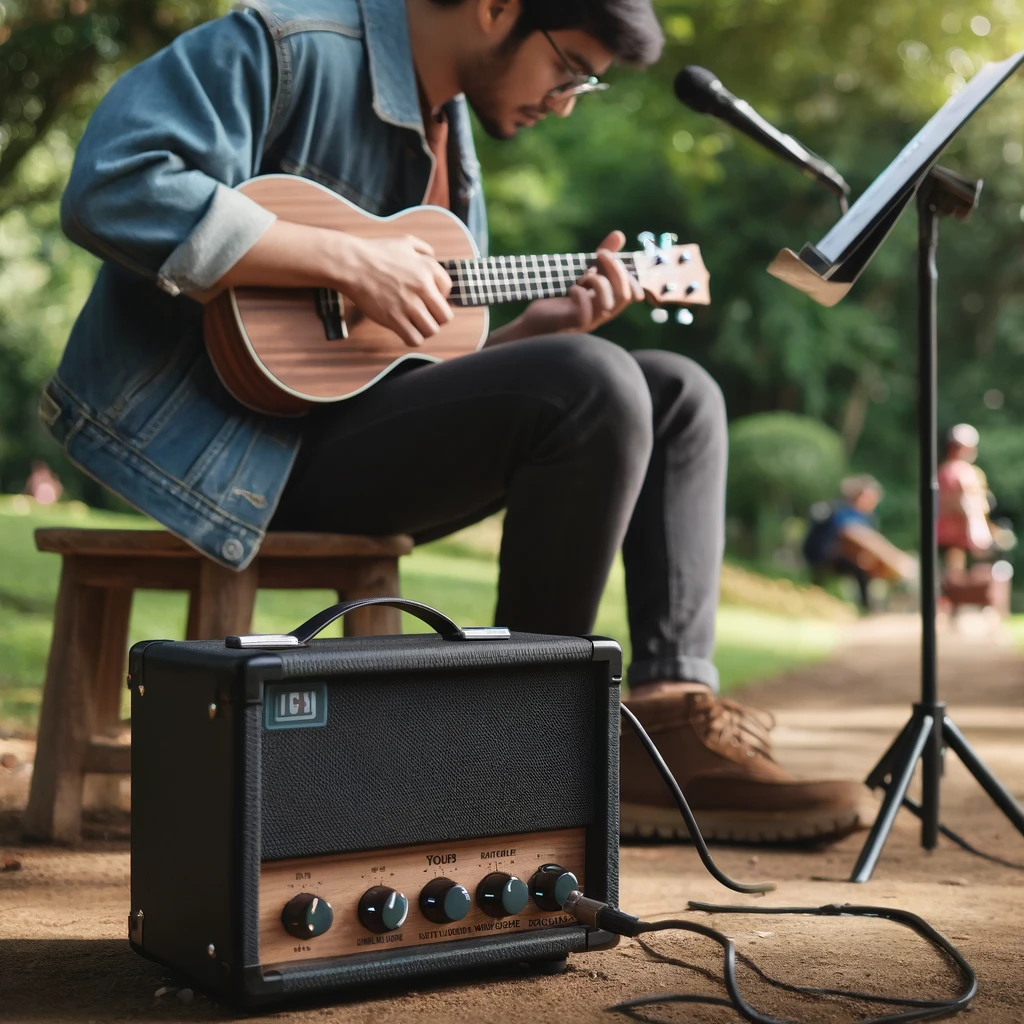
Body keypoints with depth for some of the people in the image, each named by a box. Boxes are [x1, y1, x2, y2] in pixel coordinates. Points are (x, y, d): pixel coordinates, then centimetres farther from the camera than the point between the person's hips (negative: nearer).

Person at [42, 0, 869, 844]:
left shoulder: (448, 130, 17)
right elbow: (110, 190, -25)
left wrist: (543, 325, 3)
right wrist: (350, 261, -25)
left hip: (358, 411, 9)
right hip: (238, 437, -9)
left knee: (679, 395, 5)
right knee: (593, 387, -26)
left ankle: (675, 708, -8)